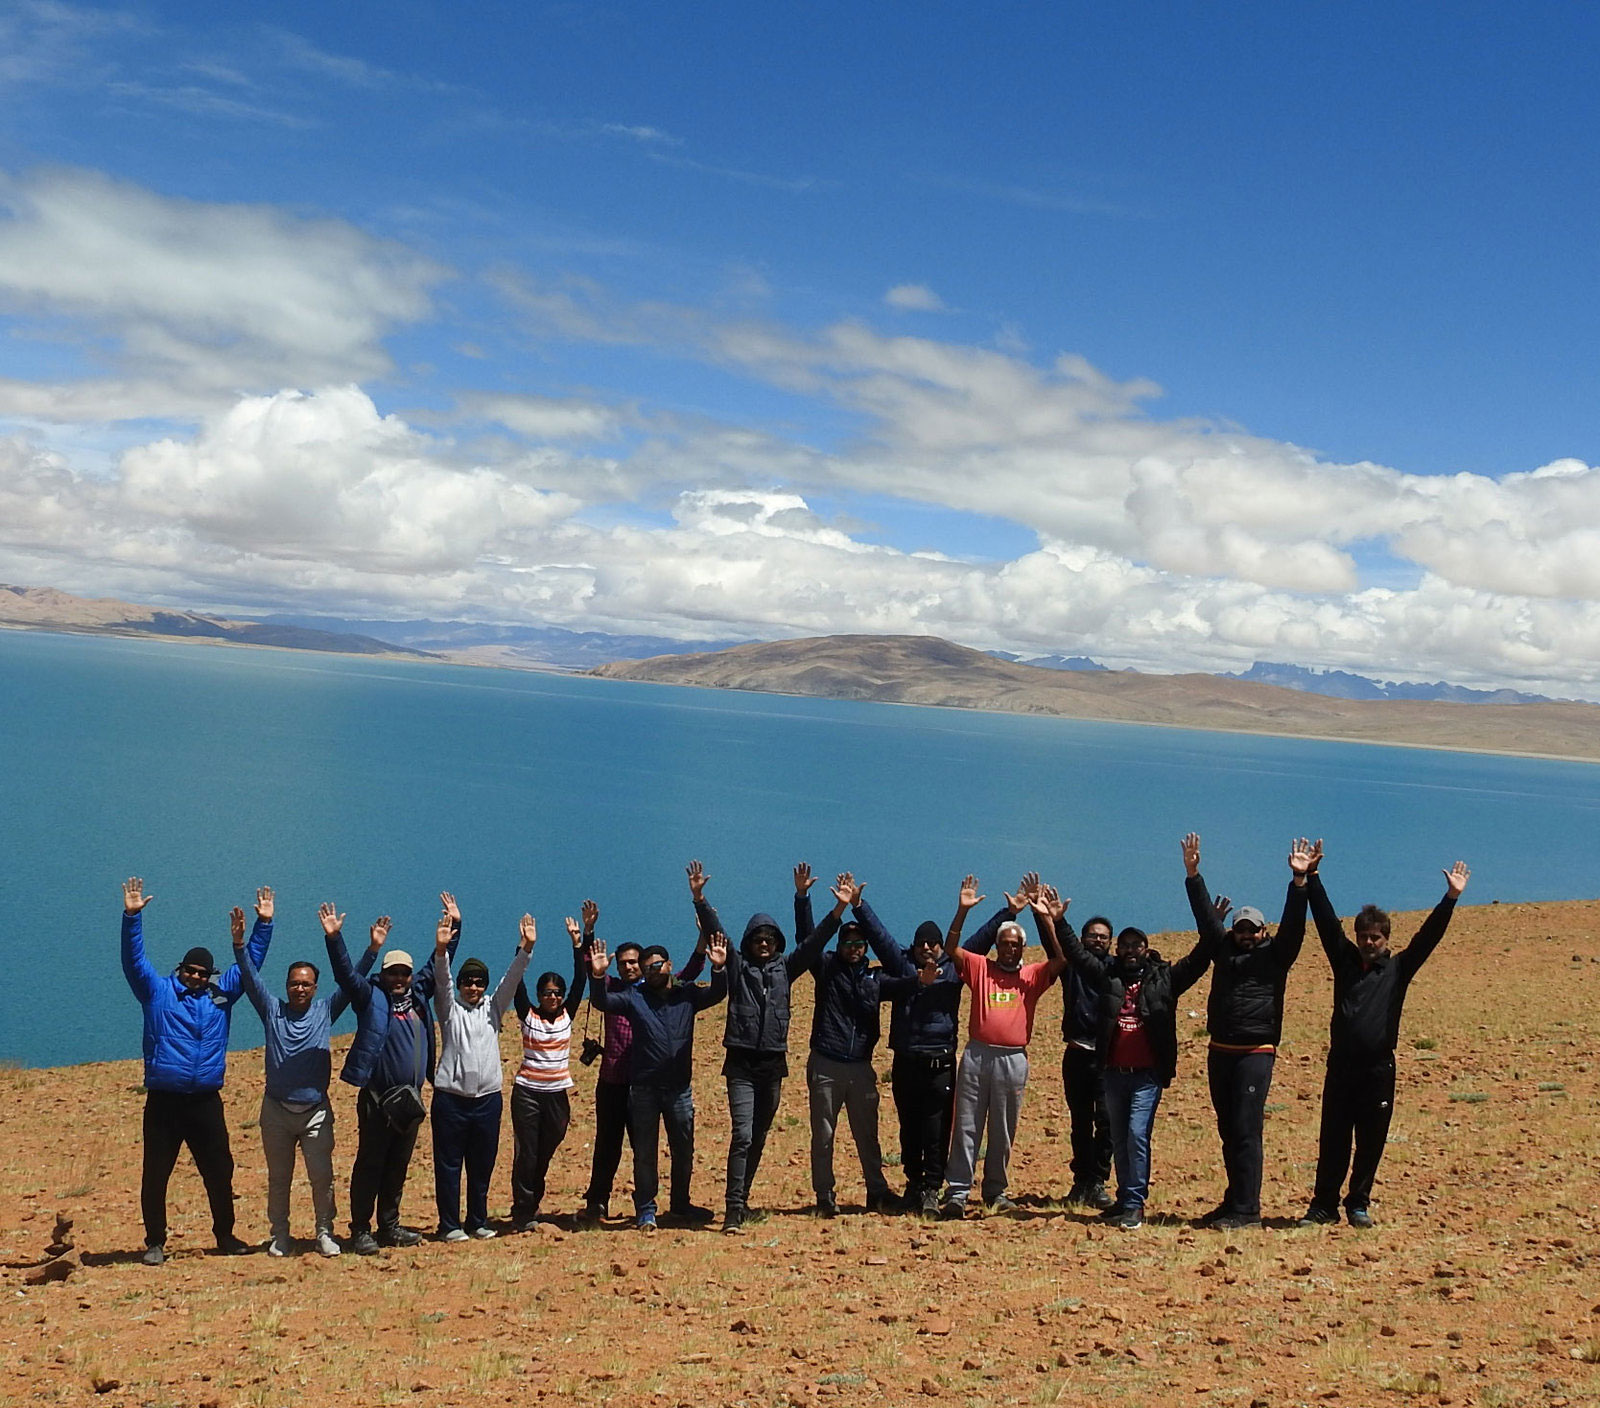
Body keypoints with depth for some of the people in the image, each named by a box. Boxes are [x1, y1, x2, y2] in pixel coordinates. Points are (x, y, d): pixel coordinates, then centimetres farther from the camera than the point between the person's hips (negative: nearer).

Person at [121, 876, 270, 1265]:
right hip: (163, 1100, -2)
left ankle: (225, 1236, 20)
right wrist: (132, 916, -13)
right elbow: (133, 959, -3)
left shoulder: (222, 995, 10)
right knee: (155, 1175, 2)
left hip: (206, 1101, 2)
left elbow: (250, 961, 13)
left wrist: (263, 923, 6)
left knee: (219, 1171, 7)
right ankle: (155, 1243, 13)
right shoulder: (157, 992, 6)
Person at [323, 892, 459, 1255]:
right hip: (377, 1098, -5)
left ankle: (389, 1226, 22)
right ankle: (361, 1231, 4)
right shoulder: (371, 997, -2)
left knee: (398, 1166, 13)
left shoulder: (418, 994, 12)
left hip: (410, 1099, 6)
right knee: (370, 1165, -2)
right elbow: (345, 973, -14)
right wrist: (334, 938, -27)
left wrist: (454, 926, 19)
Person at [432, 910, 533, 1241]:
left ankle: (478, 1221, 21)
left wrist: (526, 948, -14)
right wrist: (441, 949, -29)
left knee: (482, 1166, 10)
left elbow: (511, 980, 1)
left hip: (488, 1099, 3)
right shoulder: (450, 1009, 6)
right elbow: (442, 980, -11)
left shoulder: (493, 1009, 13)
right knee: (448, 1165, 0)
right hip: (451, 1098, -3)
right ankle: (449, 1225, 7)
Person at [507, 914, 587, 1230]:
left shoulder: (566, 1015, 4)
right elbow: (517, 982, -14)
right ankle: (523, 1213, 2)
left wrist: (578, 942, -10)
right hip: (527, 1092, -3)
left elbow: (580, 980, -3)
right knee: (526, 1153, -5)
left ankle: (530, 1205, 26)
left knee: (544, 1155, 11)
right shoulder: (528, 1016, -3)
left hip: (557, 1094, 3)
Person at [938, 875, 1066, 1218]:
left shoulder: (1032, 976, 9)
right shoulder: (980, 968, 9)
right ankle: (956, 1193, 0)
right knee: (966, 1127, 0)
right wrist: (963, 910, -12)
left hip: (1014, 1060, 1)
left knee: (1003, 1131, 9)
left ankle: (996, 1192, 19)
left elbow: (1059, 960, -5)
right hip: (977, 1056, -1)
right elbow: (951, 948, -1)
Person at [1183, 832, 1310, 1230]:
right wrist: (1193, 875, 5)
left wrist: (1299, 881, -18)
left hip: (1256, 1053, -5)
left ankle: (1246, 1210, -9)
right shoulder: (1224, 950, 14)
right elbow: (1206, 915, 12)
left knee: (1246, 1132, -9)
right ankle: (1235, 1201, 20)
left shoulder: (1275, 954, 4)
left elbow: (1293, 924, -8)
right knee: (1229, 1132, 11)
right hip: (1220, 1051, 6)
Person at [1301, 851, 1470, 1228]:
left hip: (1378, 1068, 0)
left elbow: (1427, 937, -2)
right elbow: (1327, 922, 1)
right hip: (1341, 1065, 0)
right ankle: (1323, 1206, 9)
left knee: (1371, 1143, 6)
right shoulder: (1345, 961, 7)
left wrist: (1450, 899, -10)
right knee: (1333, 1140, 3)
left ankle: (1359, 1204, 18)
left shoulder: (1397, 969, 6)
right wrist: (1312, 878, -6)